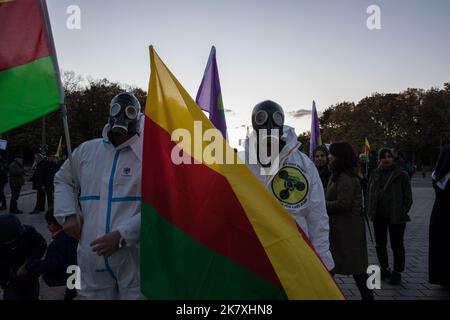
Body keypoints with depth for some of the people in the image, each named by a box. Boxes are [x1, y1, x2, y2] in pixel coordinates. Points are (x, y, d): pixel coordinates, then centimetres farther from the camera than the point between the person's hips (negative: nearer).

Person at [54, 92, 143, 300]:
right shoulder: (86, 150, 9)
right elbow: (62, 180, 23)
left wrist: (121, 236, -19)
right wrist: (67, 215, 6)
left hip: (134, 258, -3)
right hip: (91, 256, 4)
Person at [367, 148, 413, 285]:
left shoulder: (401, 175, -5)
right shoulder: (375, 174, 7)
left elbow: (408, 197, -3)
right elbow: (370, 194, 13)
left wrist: (402, 213, -8)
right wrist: (371, 211, 5)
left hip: (396, 217, -4)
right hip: (379, 216, 5)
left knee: (397, 245, 5)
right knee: (380, 245, 14)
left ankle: (397, 272, 20)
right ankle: (384, 269, 31)